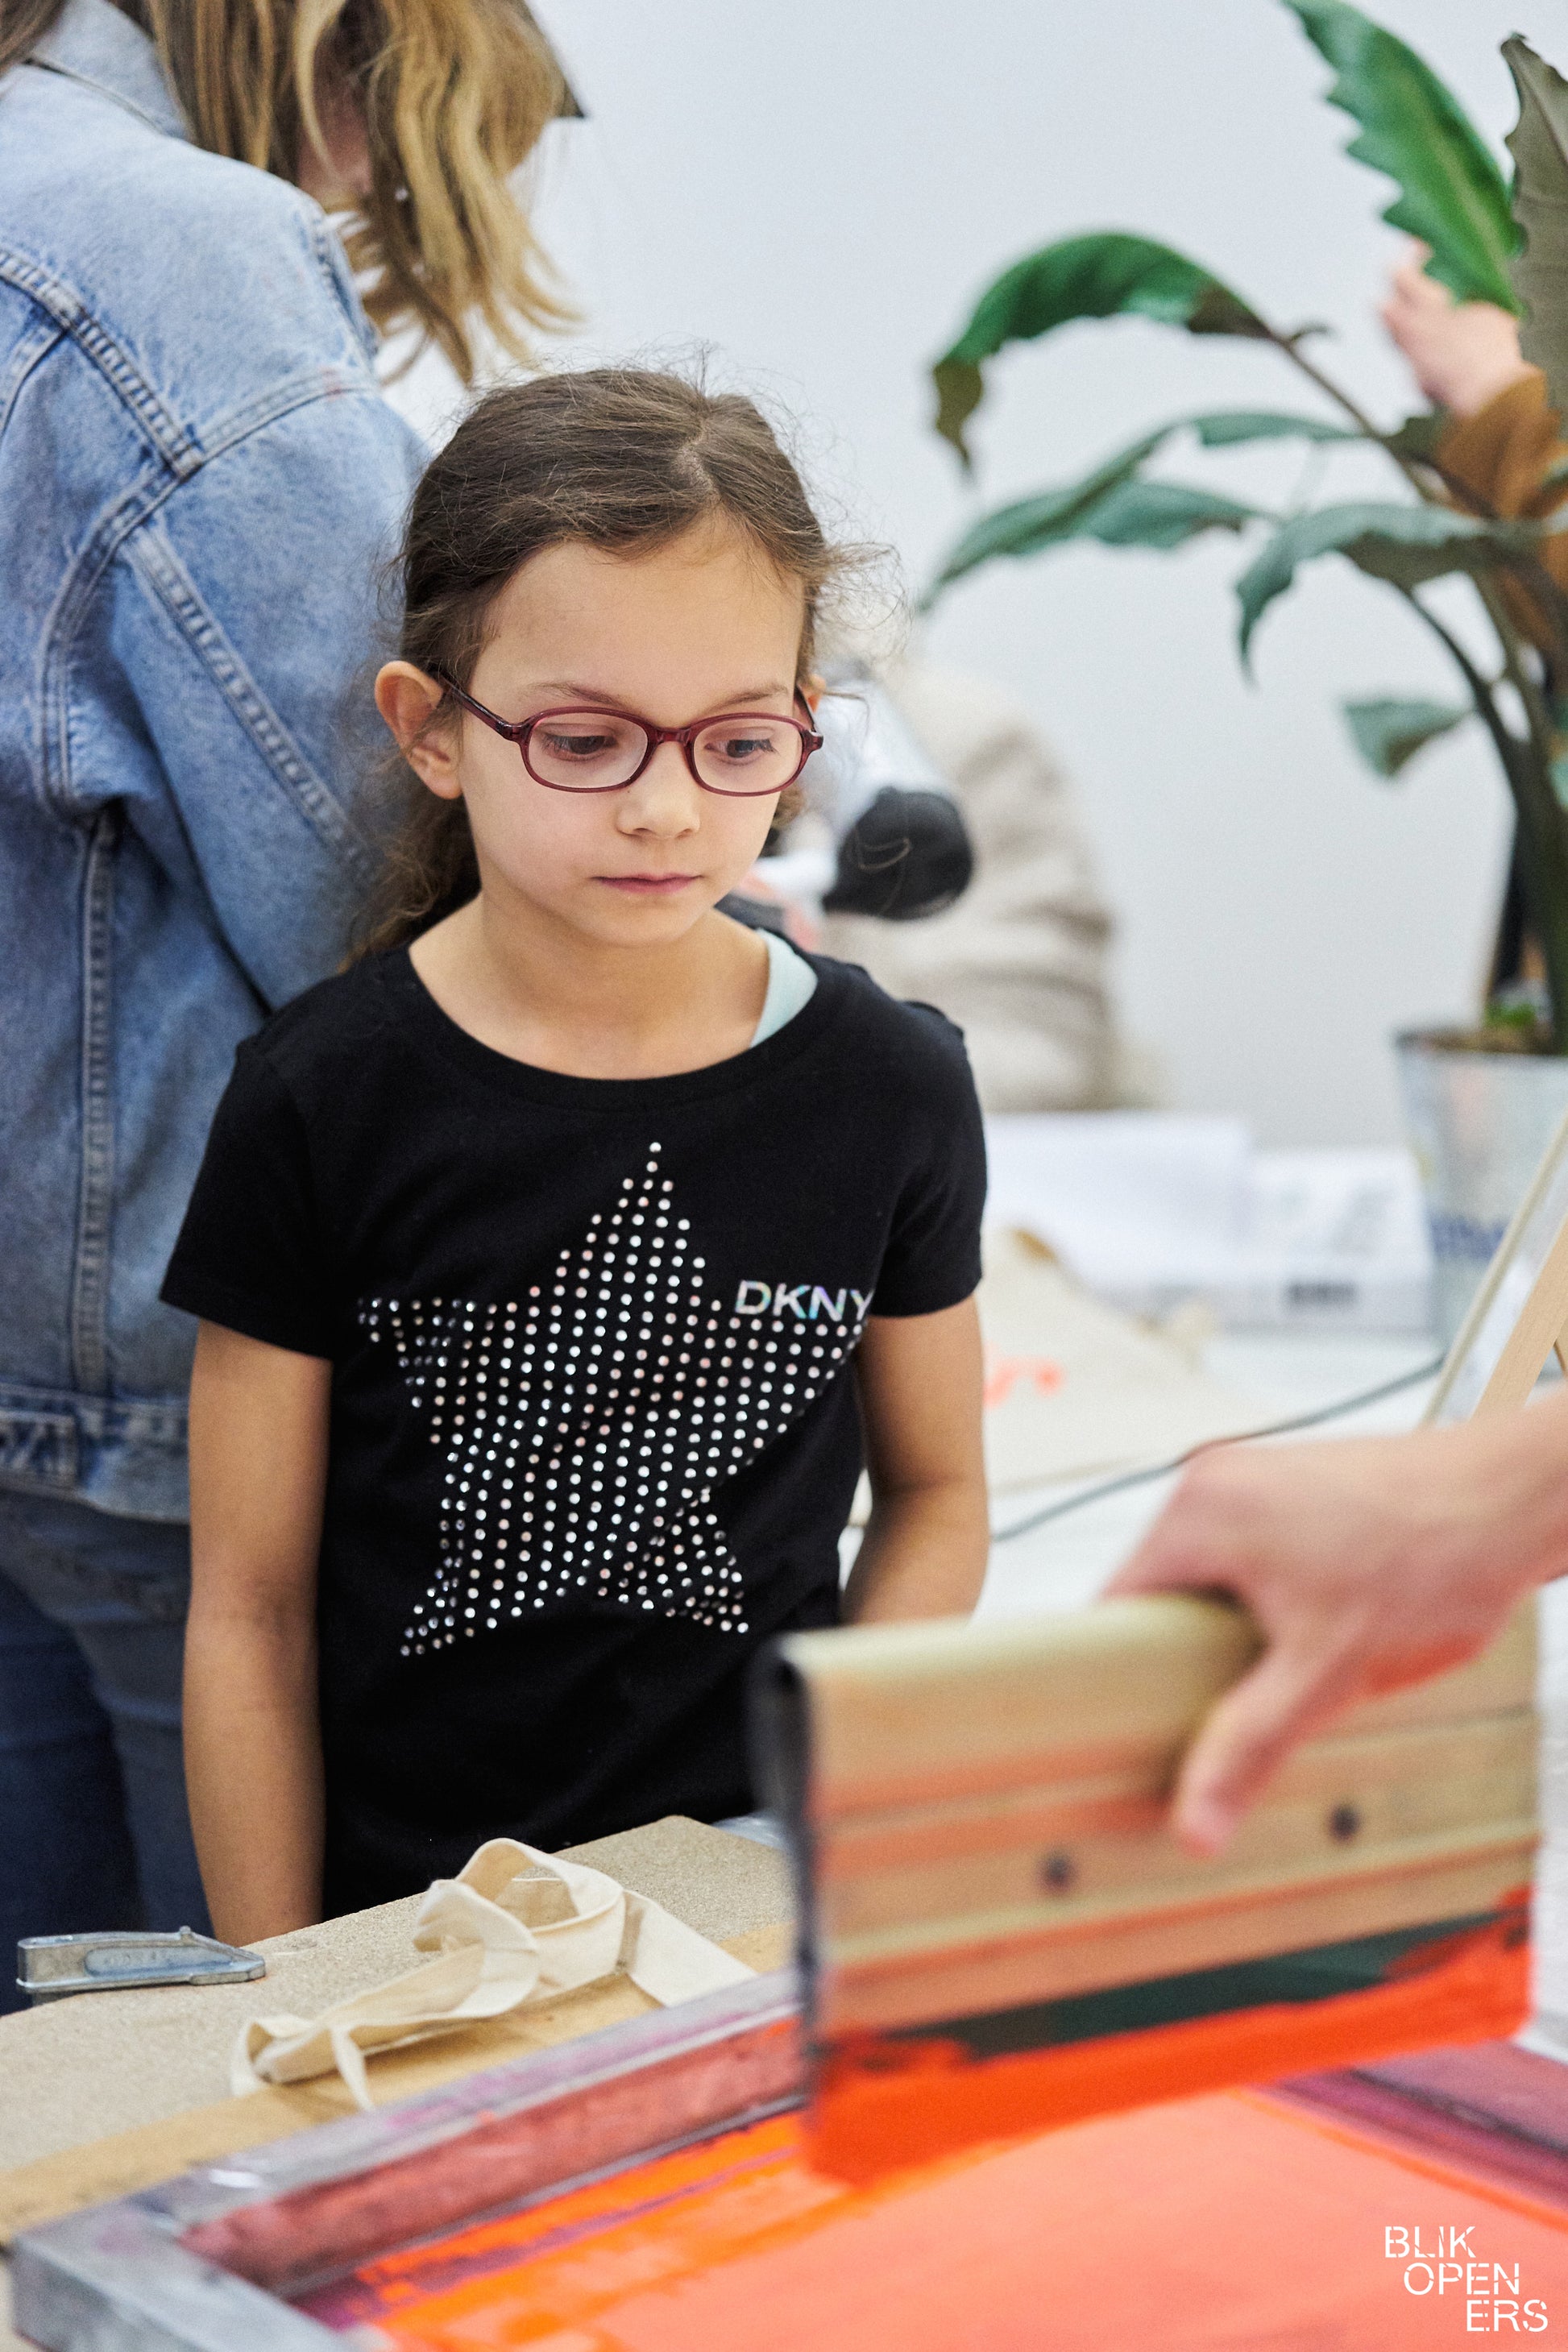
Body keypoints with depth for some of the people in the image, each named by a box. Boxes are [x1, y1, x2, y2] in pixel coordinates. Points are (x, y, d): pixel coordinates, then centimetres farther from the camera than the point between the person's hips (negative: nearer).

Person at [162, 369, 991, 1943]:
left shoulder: (889, 1086, -2)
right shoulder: (320, 1105, -6)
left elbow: (935, 1491, 9)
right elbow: (249, 1609, -2)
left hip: (766, 1902, 1)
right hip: (397, 1917, -1)